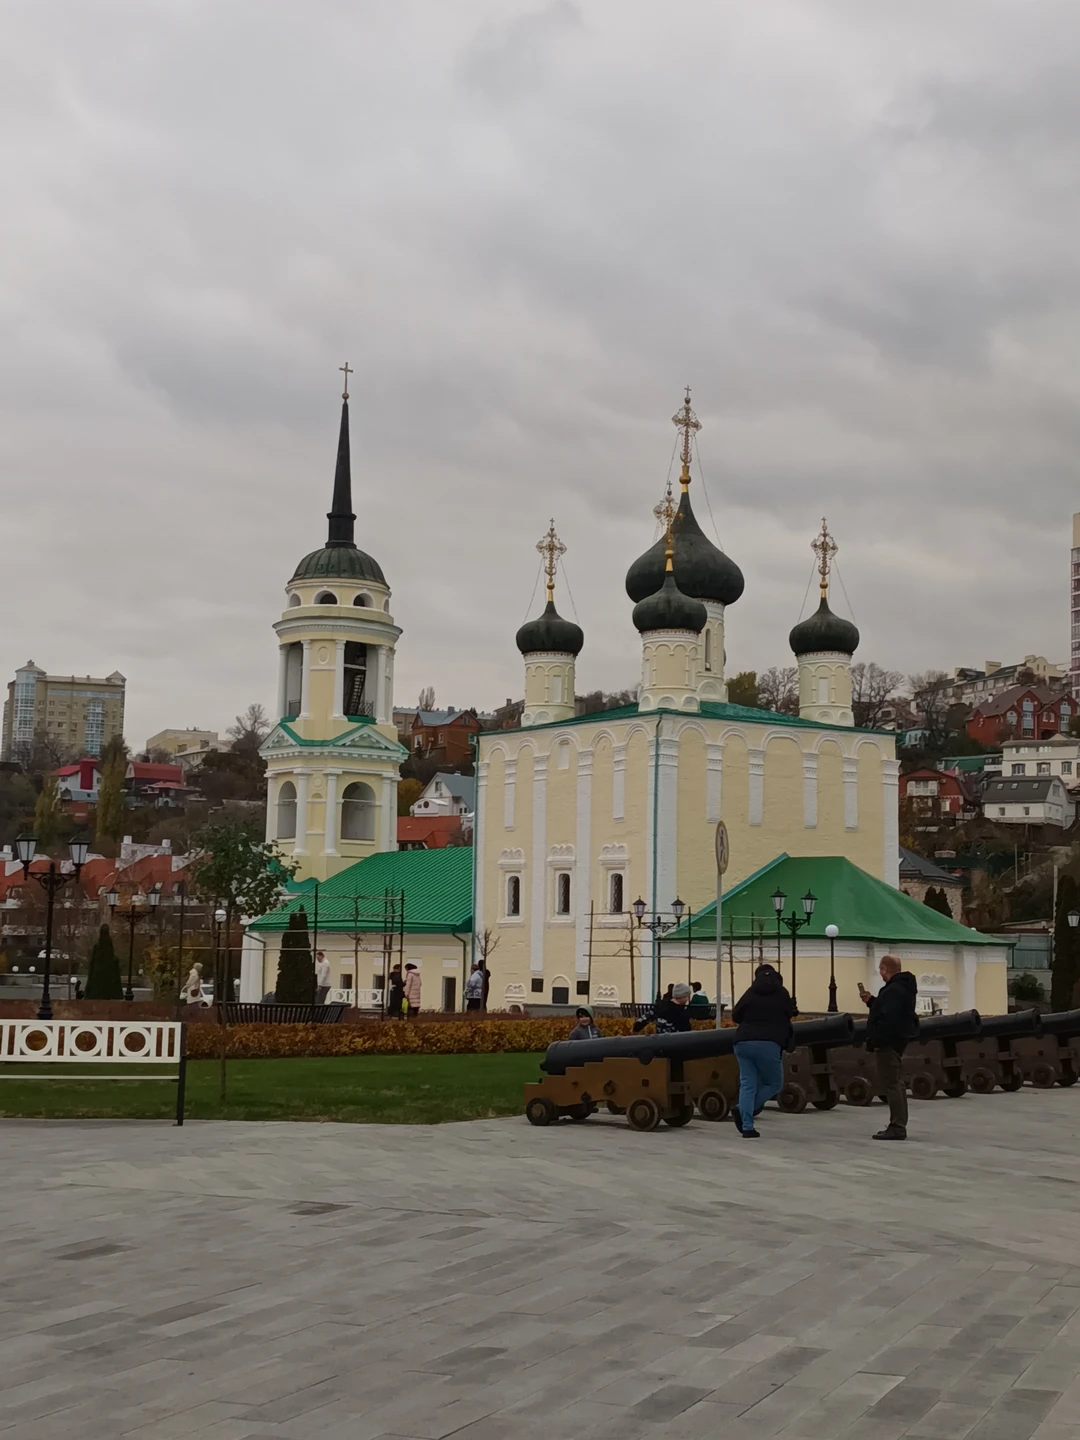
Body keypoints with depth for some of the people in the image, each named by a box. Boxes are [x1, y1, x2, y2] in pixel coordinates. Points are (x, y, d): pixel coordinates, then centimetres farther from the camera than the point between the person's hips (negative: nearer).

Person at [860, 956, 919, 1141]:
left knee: (891, 1084, -9)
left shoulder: (893, 990, -21)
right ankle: (899, 1126, 21)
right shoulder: (902, 987, 14)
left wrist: (873, 1041, -22)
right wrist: (871, 1001, 16)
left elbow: (887, 1019, -27)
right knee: (896, 1083, 15)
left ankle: (897, 1127, -10)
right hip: (896, 1041, 11)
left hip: (888, 1042, -11)